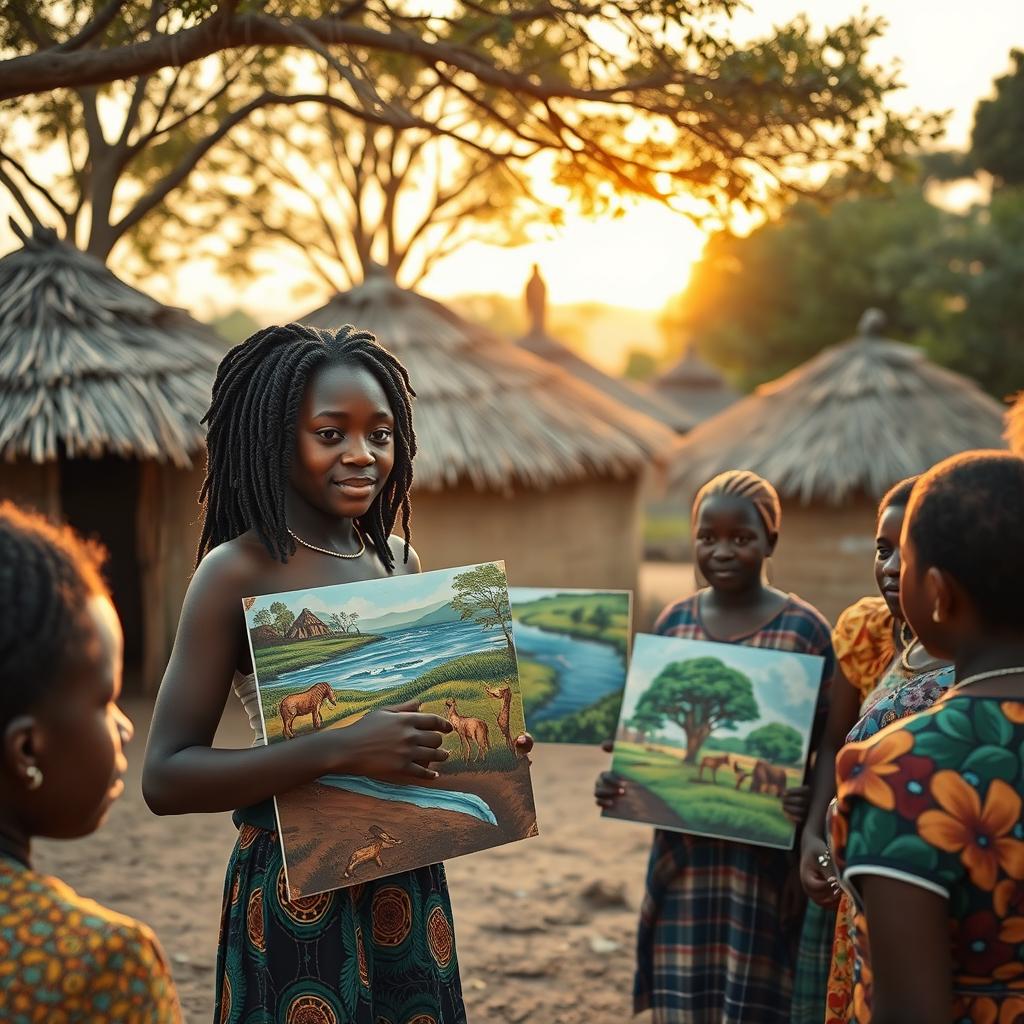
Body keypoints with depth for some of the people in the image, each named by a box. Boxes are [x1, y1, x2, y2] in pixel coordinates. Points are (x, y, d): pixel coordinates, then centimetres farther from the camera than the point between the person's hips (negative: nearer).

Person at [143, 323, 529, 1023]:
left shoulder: (402, 563, 5)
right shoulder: (237, 572, -13)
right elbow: (166, 778, -18)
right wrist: (340, 751, -29)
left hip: (410, 884, 6)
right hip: (297, 895, -6)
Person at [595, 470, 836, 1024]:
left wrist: (813, 801, -23)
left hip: (765, 855, -3)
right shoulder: (674, 621, 5)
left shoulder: (804, 629, -5)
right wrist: (618, 777, -8)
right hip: (684, 849, 3)